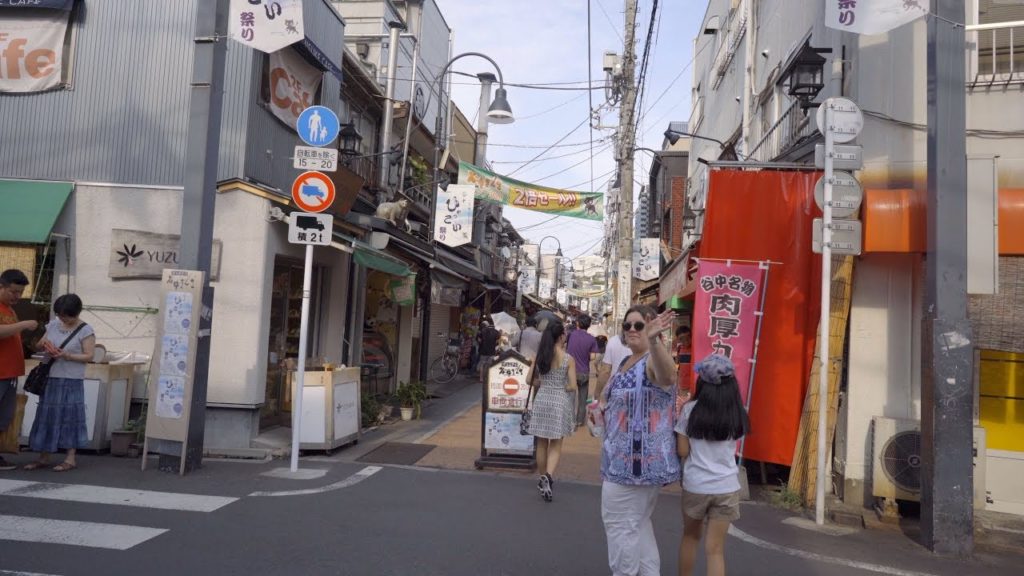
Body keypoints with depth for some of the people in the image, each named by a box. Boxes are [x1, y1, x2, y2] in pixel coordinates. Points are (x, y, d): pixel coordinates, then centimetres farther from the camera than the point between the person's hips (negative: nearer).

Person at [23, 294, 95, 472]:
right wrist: (43, 344, -5)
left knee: (69, 417, -1)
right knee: (47, 415, 9)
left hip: (71, 381, -5)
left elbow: (89, 356, -11)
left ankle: (70, 459, 5)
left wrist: (67, 355, -23)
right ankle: (43, 457, 18)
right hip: (51, 378, 6)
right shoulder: (53, 324, 8)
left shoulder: (85, 330, -8)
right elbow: (40, 345, 17)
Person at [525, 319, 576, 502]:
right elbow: (572, 386, -11)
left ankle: (543, 479, 27)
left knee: (542, 444, 15)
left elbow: (529, 380, 2)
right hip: (560, 402, -3)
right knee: (556, 445, 6)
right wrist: (561, 387, 8)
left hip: (541, 400, 3)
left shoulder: (539, 356, -1)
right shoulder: (568, 359, -9)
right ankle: (548, 476, -14)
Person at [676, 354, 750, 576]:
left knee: (690, 536, 23)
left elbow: (682, 451, -7)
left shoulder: (690, 410, -9)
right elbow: (732, 447, 8)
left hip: (695, 485, -1)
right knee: (715, 549, 5)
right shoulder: (737, 414, -2)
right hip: (727, 488, 1)